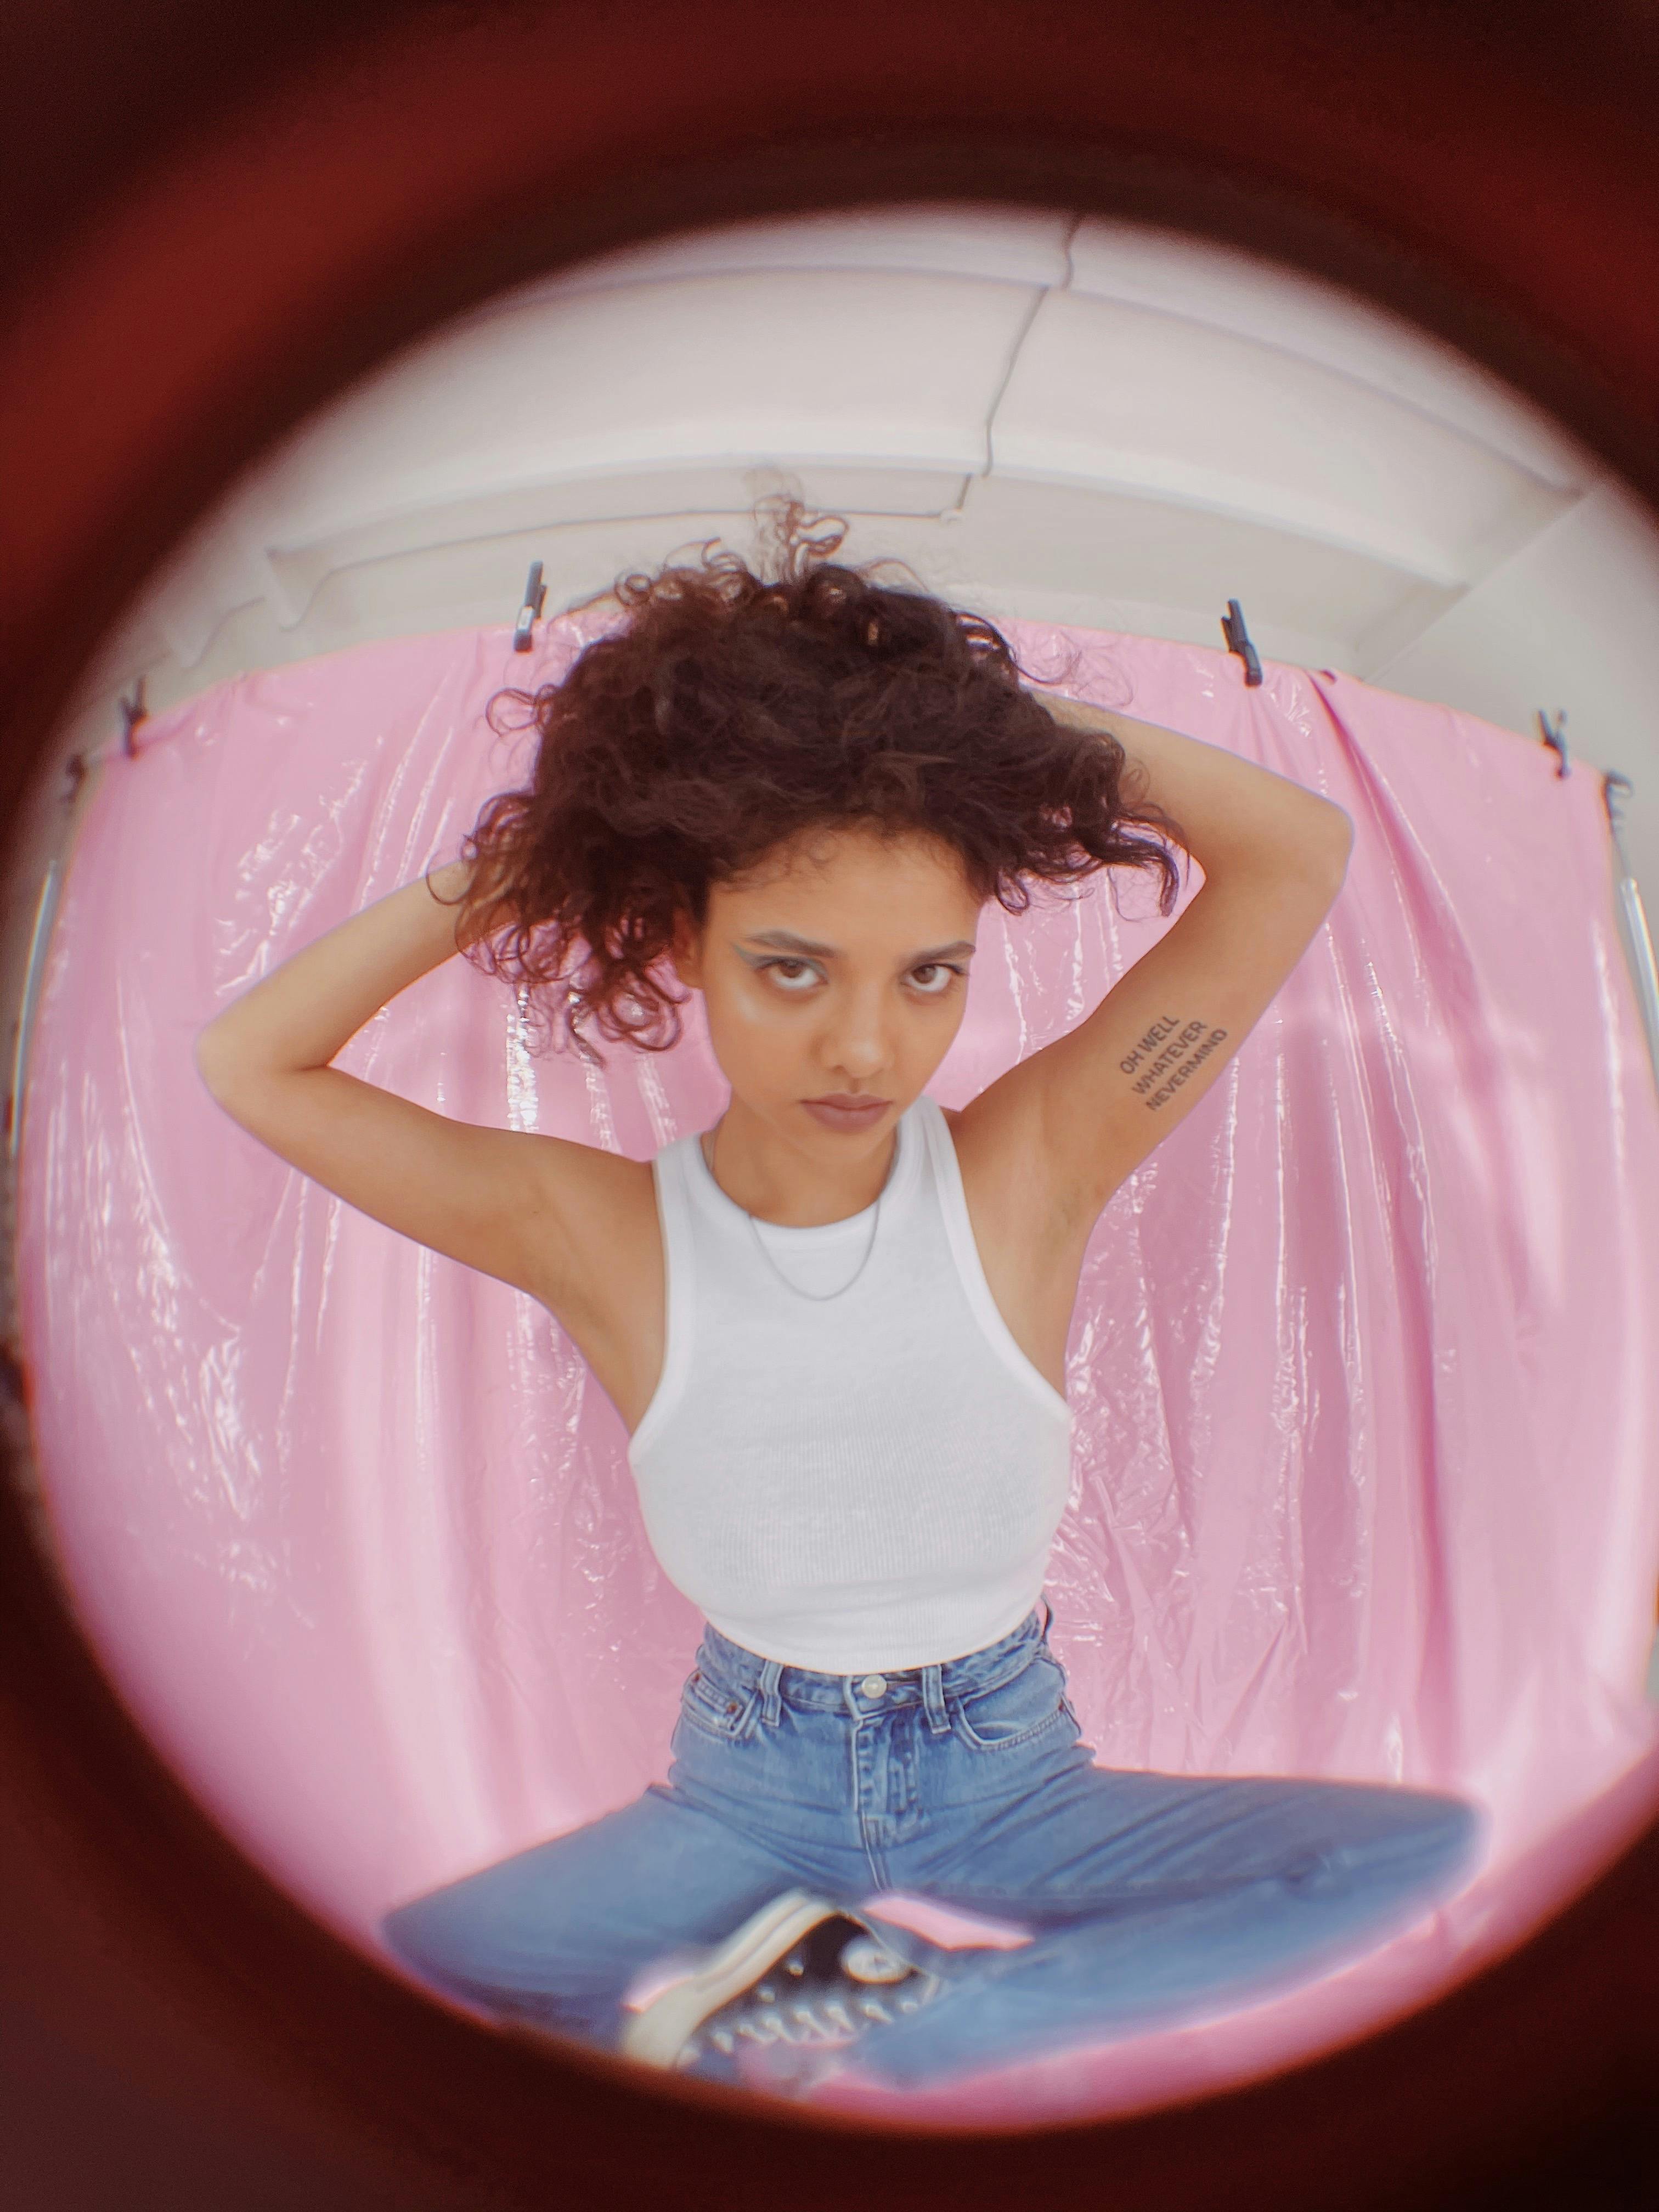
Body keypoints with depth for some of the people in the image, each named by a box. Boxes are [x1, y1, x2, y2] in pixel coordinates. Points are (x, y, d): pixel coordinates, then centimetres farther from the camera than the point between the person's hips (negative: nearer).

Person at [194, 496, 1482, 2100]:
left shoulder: (1031, 1172, -17)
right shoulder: (600, 1233, -16)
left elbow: (1300, 850, -21)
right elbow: (248, 1064, -14)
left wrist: (986, 712, -20)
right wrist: (525, 854, -18)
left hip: (1008, 1777, 1)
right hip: (750, 1792, 0)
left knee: (1429, 1847, -18)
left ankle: (808, 2031, -15)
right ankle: (951, 2006, -4)